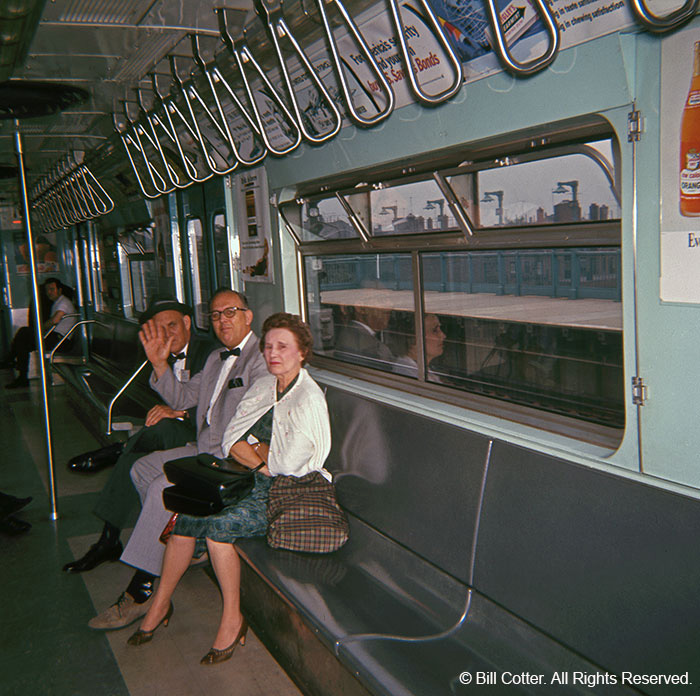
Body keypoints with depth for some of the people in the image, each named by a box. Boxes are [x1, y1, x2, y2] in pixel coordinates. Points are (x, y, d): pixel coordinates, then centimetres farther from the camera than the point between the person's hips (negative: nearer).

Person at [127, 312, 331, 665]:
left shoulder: (309, 399, -12)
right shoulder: (262, 387, 11)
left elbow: (288, 464, -21)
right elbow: (231, 440, 7)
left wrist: (250, 450, -3)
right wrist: (264, 453, -12)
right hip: (252, 482, 7)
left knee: (218, 525, -28)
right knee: (188, 516, -15)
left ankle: (232, 619, -10)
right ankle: (160, 603, 3)